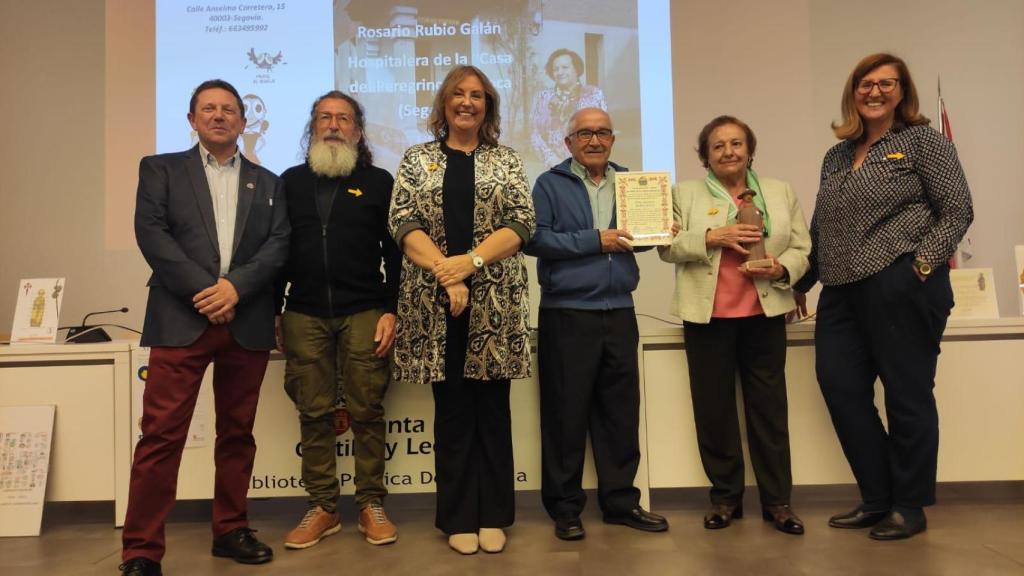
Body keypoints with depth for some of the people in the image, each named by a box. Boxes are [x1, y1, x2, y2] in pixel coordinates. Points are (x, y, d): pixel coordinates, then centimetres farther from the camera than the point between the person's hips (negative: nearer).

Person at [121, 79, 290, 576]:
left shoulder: (267, 182, 16)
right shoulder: (160, 169, 11)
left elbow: (279, 243, 4)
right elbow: (151, 234, -3)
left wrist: (235, 287, -13)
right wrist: (204, 290, -13)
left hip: (247, 324, 3)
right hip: (181, 320, -2)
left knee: (237, 433, 9)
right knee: (162, 434, -4)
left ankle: (231, 530, 22)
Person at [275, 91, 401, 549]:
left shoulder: (379, 181, 6)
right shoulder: (291, 181, 14)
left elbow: (395, 251, 2)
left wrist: (390, 310, -7)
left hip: (363, 313, -2)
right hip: (304, 314, 2)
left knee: (366, 411, 1)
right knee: (314, 413, 5)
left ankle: (371, 504, 13)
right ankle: (323, 507, 15)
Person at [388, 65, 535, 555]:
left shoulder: (507, 161, 9)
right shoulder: (416, 160, 9)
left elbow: (521, 224, -3)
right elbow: (404, 224, -3)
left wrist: (471, 261, -17)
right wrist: (446, 273, -17)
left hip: (495, 304, 0)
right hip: (436, 304, 0)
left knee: (492, 409, 6)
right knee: (453, 410, 6)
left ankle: (493, 516, 18)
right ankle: (459, 519, 17)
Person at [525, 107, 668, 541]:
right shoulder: (550, 184, 2)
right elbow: (535, 239, -10)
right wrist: (594, 240, -12)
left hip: (619, 312, 4)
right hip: (567, 314, -4)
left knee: (621, 409, 9)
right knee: (566, 413, 2)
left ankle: (620, 500, 22)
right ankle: (565, 508, 15)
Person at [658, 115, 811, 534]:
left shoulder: (781, 192, 12)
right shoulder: (686, 193, 6)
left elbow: (802, 248, 9)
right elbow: (667, 247, -1)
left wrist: (781, 269, -12)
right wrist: (711, 237, -15)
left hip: (764, 313, 1)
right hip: (708, 316, -1)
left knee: (769, 406, 5)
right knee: (714, 408, 6)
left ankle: (777, 500, 18)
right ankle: (725, 496, 21)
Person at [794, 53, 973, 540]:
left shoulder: (923, 141, 3)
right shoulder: (837, 156, 18)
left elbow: (958, 211, -3)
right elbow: (820, 229, 20)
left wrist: (924, 263, -15)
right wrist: (798, 283, 16)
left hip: (901, 287, -6)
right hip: (842, 293, 6)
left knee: (907, 395, 2)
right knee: (840, 388, 3)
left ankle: (909, 507, 18)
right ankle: (877, 499, 19)